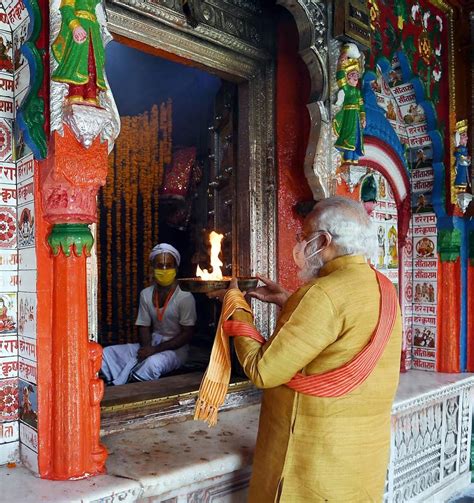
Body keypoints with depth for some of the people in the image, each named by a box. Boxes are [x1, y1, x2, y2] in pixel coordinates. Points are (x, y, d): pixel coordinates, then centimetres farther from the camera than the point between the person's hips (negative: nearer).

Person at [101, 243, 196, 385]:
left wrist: (156, 349, -20)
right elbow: (144, 327, 8)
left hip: (175, 349, -5)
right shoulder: (146, 294, 5)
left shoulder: (185, 297, -12)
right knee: (107, 353, -12)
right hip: (151, 346, 6)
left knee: (153, 362, -37)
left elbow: (187, 334, -13)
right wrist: (147, 348, -14)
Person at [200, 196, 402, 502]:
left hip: (320, 459, -8)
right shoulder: (384, 288, 3)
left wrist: (237, 308, -8)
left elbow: (263, 371, -21)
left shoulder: (326, 293, -25)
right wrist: (286, 302, 14)